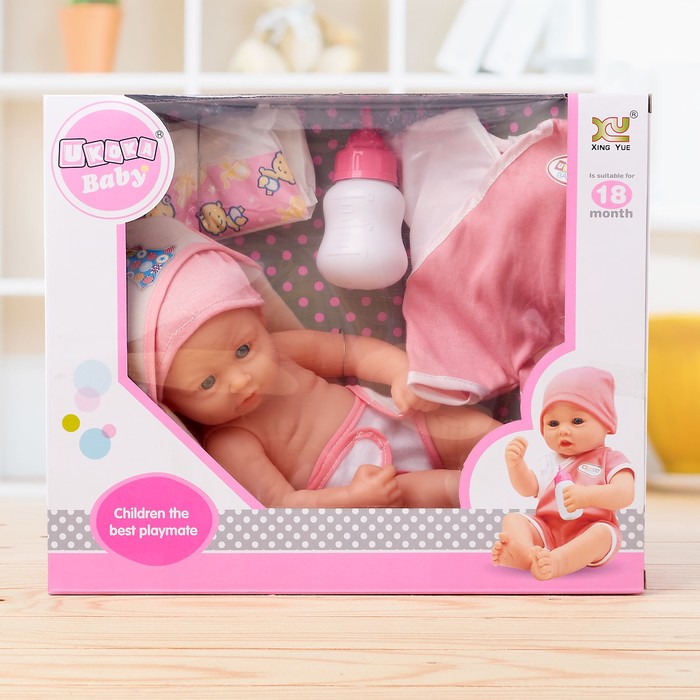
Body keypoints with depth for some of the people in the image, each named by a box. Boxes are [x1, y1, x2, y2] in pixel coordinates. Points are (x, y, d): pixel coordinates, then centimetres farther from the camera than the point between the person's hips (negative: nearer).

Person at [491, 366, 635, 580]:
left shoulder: (610, 460, 4)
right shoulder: (552, 462, 20)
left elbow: (625, 494, -13)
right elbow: (528, 488, 15)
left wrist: (587, 495, -30)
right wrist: (515, 464, -5)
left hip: (586, 535, -4)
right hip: (546, 531, 5)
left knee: (603, 533, -34)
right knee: (512, 519, -15)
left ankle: (557, 561, -59)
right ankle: (526, 552, -49)